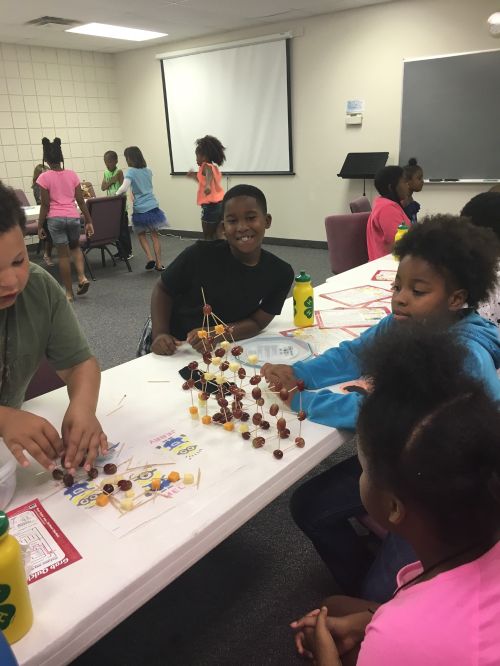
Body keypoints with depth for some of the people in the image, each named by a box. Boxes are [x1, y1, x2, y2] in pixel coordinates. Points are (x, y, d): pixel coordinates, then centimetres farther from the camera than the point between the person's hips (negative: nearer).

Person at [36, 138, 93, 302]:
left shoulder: (44, 177, -6)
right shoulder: (72, 174, 3)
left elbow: (45, 205, -7)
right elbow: (80, 200, 2)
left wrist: (40, 226, 2)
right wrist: (89, 221, 8)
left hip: (55, 219, -3)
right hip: (73, 217, 3)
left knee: (63, 254, 6)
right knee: (75, 247, 26)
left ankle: (69, 292, 12)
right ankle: (82, 277, 3)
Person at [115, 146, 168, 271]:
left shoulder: (130, 172, -8)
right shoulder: (148, 171, 9)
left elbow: (124, 188, -21)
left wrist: (116, 194, -5)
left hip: (140, 210, -4)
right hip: (152, 207, 4)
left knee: (141, 235, 15)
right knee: (155, 235, 7)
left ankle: (150, 258, 1)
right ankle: (159, 264, 7)